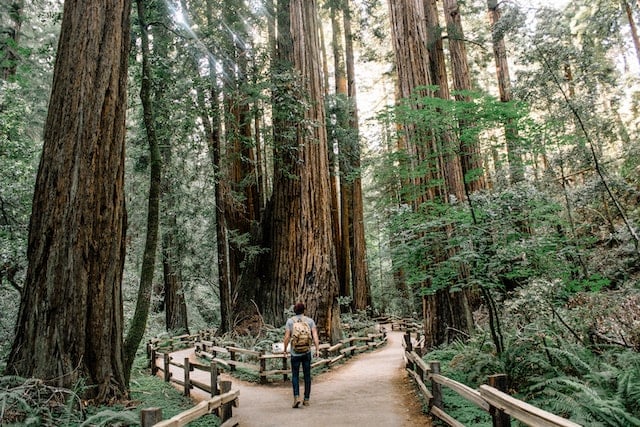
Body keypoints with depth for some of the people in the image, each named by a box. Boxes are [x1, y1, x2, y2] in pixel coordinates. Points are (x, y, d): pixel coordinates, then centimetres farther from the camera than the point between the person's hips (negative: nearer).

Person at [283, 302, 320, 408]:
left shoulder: (290, 321, 0)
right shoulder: (310, 320, 3)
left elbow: (287, 337, -4)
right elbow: (315, 335, -6)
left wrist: (285, 349, 8)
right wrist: (317, 349, -6)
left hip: (295, 353, -1)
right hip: (307, 352, 1)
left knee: (295, 375, 9)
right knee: (307, 375, 12)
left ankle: (296, 397, -8)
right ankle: (306, 399, 15)